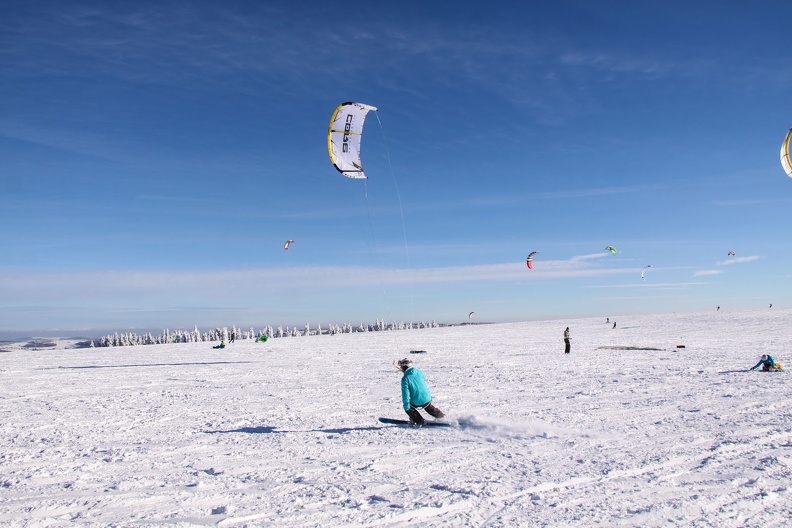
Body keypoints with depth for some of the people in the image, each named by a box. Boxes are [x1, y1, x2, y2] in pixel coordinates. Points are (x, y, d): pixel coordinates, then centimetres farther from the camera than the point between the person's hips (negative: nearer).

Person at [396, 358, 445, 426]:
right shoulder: (419, 372, 2)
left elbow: (405, 393, -17)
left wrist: (406, 406, -13)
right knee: (429, 408, 35)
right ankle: (442, 417, 41)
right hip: (427, 400, 5)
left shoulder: (405, 378, -14)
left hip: (416, 403, -5)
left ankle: (419, 421, 16)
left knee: (407, 407, 22)